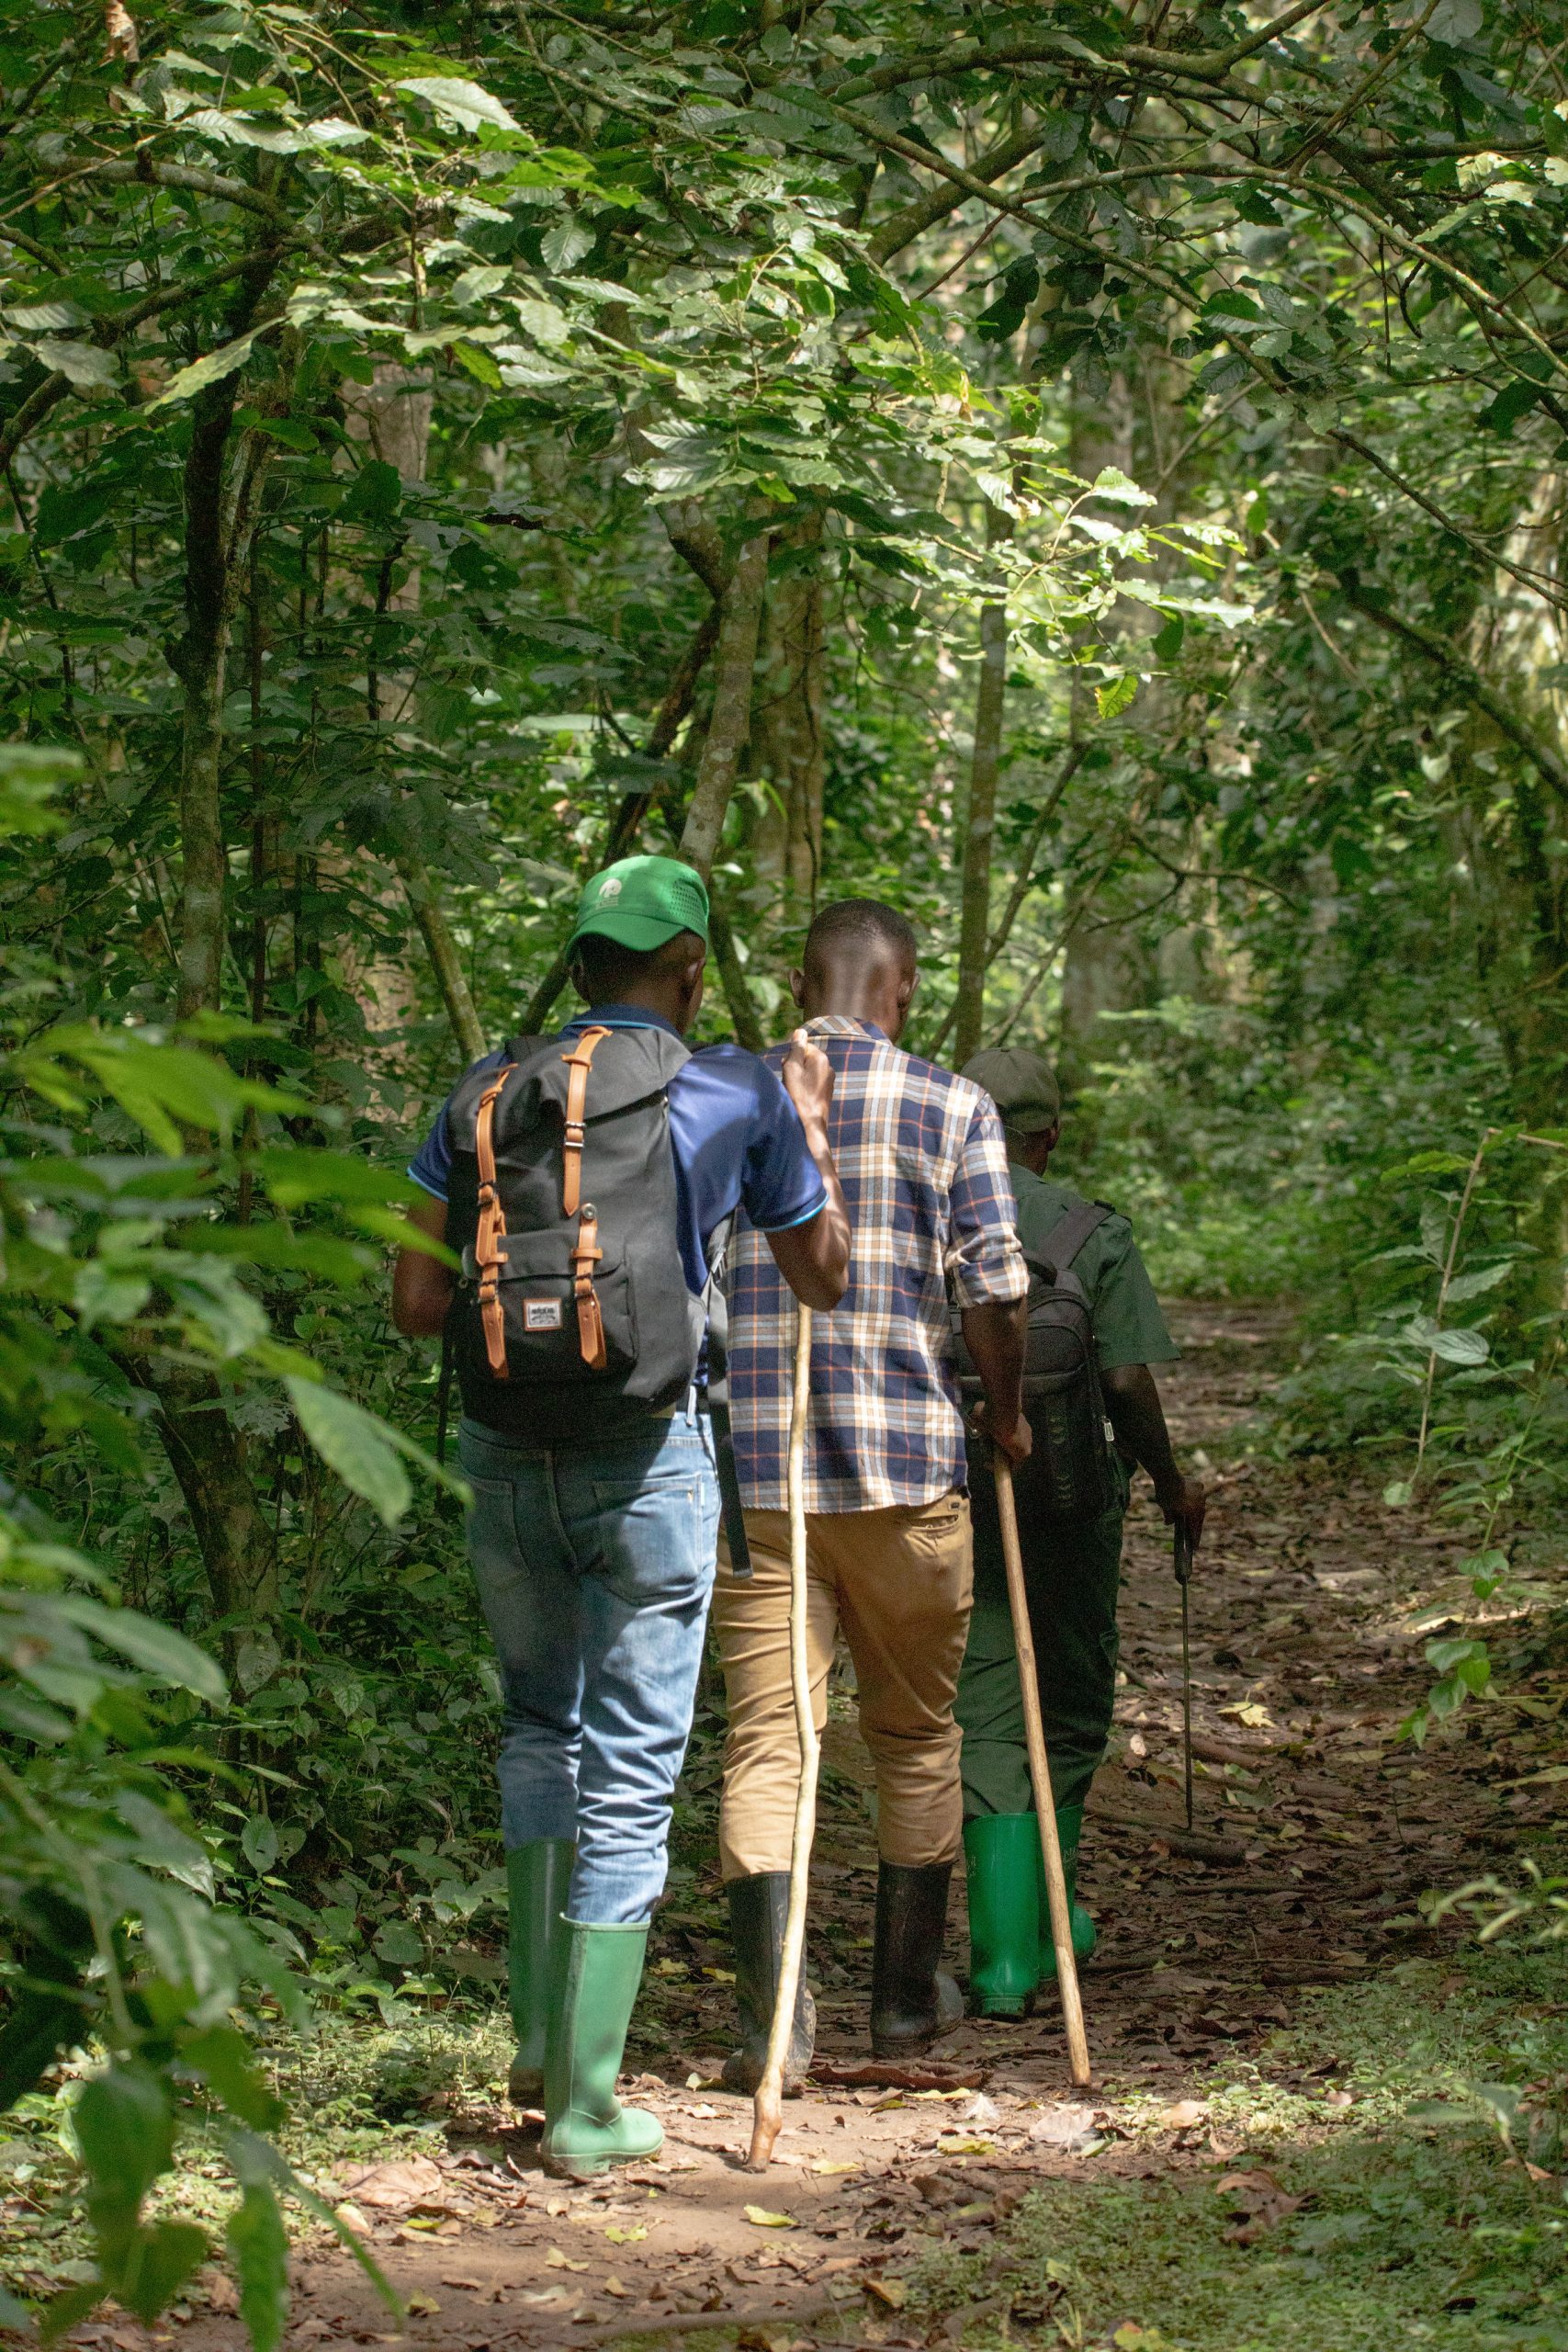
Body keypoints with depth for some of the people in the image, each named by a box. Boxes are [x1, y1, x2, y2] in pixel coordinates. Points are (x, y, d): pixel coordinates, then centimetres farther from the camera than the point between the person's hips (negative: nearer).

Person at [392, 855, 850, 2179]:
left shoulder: (484, 1097, 6)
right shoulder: (736, 1095, -2)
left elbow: (416, 1301, 3)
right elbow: (822, 1276, 12)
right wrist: (813, 1129, 24)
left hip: (506, 1456, 4)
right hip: (647, 1458, -3)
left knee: (540, 1722, 24)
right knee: (633, 1769, 2)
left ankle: (539, 2036, 22)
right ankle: (586, 2108, 4)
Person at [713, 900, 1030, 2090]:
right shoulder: (951, 1109, -1)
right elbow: (993, 1290, -5)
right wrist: (1007, 1412, 13)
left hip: (750, 1474, 1)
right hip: (907, 1464, -1)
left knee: (767, 1735, 1)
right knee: (917, 1734, 15)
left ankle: (773, 2016, -10)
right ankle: (908, 1993, 24)